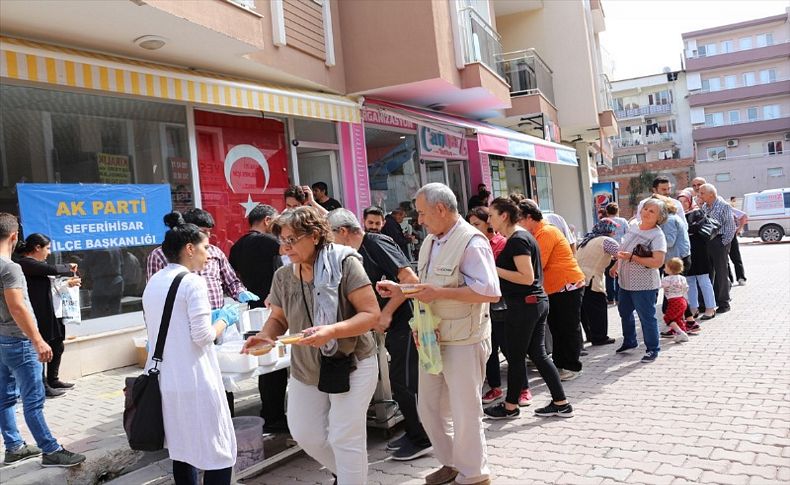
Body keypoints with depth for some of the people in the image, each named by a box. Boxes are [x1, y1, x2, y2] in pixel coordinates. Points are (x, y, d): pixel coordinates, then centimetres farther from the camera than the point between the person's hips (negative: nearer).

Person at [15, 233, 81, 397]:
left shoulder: (37, 263, 16)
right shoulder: (25, 263, -15)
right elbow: (53, 270, -24)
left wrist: (67, 283, 11)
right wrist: (68, 268, -6)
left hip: (51, 314, 10)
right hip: (39, 316, -10)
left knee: (57, 347, 17)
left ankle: (52, 380, 31)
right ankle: (42, 387, 11)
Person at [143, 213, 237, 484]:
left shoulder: (154, 283, 10)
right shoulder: (193, 281, -14)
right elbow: (203, 337, -17)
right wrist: (224, 319, 1)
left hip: (165, 380, 8)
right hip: (194, 380, -8)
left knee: (181, 451, 18)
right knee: (218, 453, 2)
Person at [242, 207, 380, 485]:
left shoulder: (344, 263, -18)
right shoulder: (282, 276, -2)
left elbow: (372, 314, -19)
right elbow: (278, 318, 11)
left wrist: (332, 331, -35)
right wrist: (265, 336, -12)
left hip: (350, 364, -6)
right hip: (305, 369, 6)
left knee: (344, 438, -1)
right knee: (304, 434, 15)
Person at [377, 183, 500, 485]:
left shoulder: (471, 242, -17)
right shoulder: (430, 242, 11)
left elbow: (491, 292, -25)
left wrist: (440, 293, -25)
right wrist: (398, 289, 6)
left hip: (464, 342, -8)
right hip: (432, 339, 9)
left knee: (465, 413, 4)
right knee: (429, 407, 16)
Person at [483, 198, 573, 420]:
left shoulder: (517, 240, -17)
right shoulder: (523, 236, 13)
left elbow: (527, 277, -23)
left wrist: (495, 270, -19)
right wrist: (496, 267, 16)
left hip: (523, 305, -10)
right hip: (537, 302, 10)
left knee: (515, 356, 5)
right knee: (537, 353, 13)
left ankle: (510, 406, 20)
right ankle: (561, 403, 18)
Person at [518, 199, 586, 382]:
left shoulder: (546, 233, -19)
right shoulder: (537, 233, 11)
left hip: (568, 286, -10)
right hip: (554, 289, 10)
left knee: (569, 329, 0)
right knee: (556, 328, 16)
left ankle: (572, 367, 10)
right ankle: (559, 363, 26)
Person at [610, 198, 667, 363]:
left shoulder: (657, 235, -18)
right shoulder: (634, 227, 5)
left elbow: (658, 262, -27)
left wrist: (632, 258, -28)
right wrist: (616, 266, 21)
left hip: (644, 285, -8)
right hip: (625, 281, 8)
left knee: (647, 317, 2)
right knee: (624, 312, 22)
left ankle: (652, 349, 18)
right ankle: (629, 342, 41)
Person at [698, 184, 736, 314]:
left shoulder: (724, 206, -9)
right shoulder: (704, 207, 11)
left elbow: (730, 227, -11)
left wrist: (724, 243, -13)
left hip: (719, 242, -6)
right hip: (706, 242, 7)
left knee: (721, 273, 0)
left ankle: (724, 303, 9)